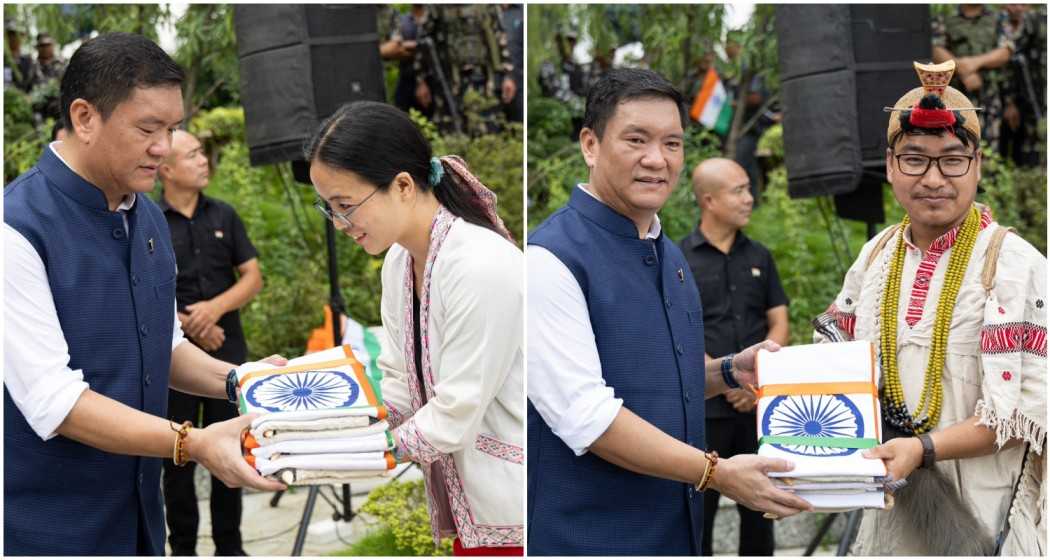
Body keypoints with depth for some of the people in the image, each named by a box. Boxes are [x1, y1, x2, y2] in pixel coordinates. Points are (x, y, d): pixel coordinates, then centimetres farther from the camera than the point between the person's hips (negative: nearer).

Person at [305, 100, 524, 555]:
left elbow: (454, 414, -21)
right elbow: (399, 385, 8)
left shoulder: (483, 268, -24)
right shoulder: (399, 260, 4)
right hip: (472, 500, 8)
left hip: (514, 509, -8)